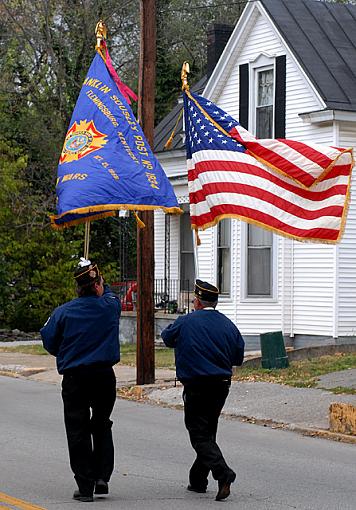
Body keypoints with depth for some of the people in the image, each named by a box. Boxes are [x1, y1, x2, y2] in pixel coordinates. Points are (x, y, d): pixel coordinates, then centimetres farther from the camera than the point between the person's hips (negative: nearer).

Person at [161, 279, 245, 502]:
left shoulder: (185, 322, -8)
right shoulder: (228, 325, 4)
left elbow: (167, 338, 10)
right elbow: (239, 357, 9)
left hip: (196, 387, -5)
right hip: (222, 386, 5)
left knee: (200, 435, -5)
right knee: (208, 432, 17)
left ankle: (223, 473, -24)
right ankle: (198, 480, 24)